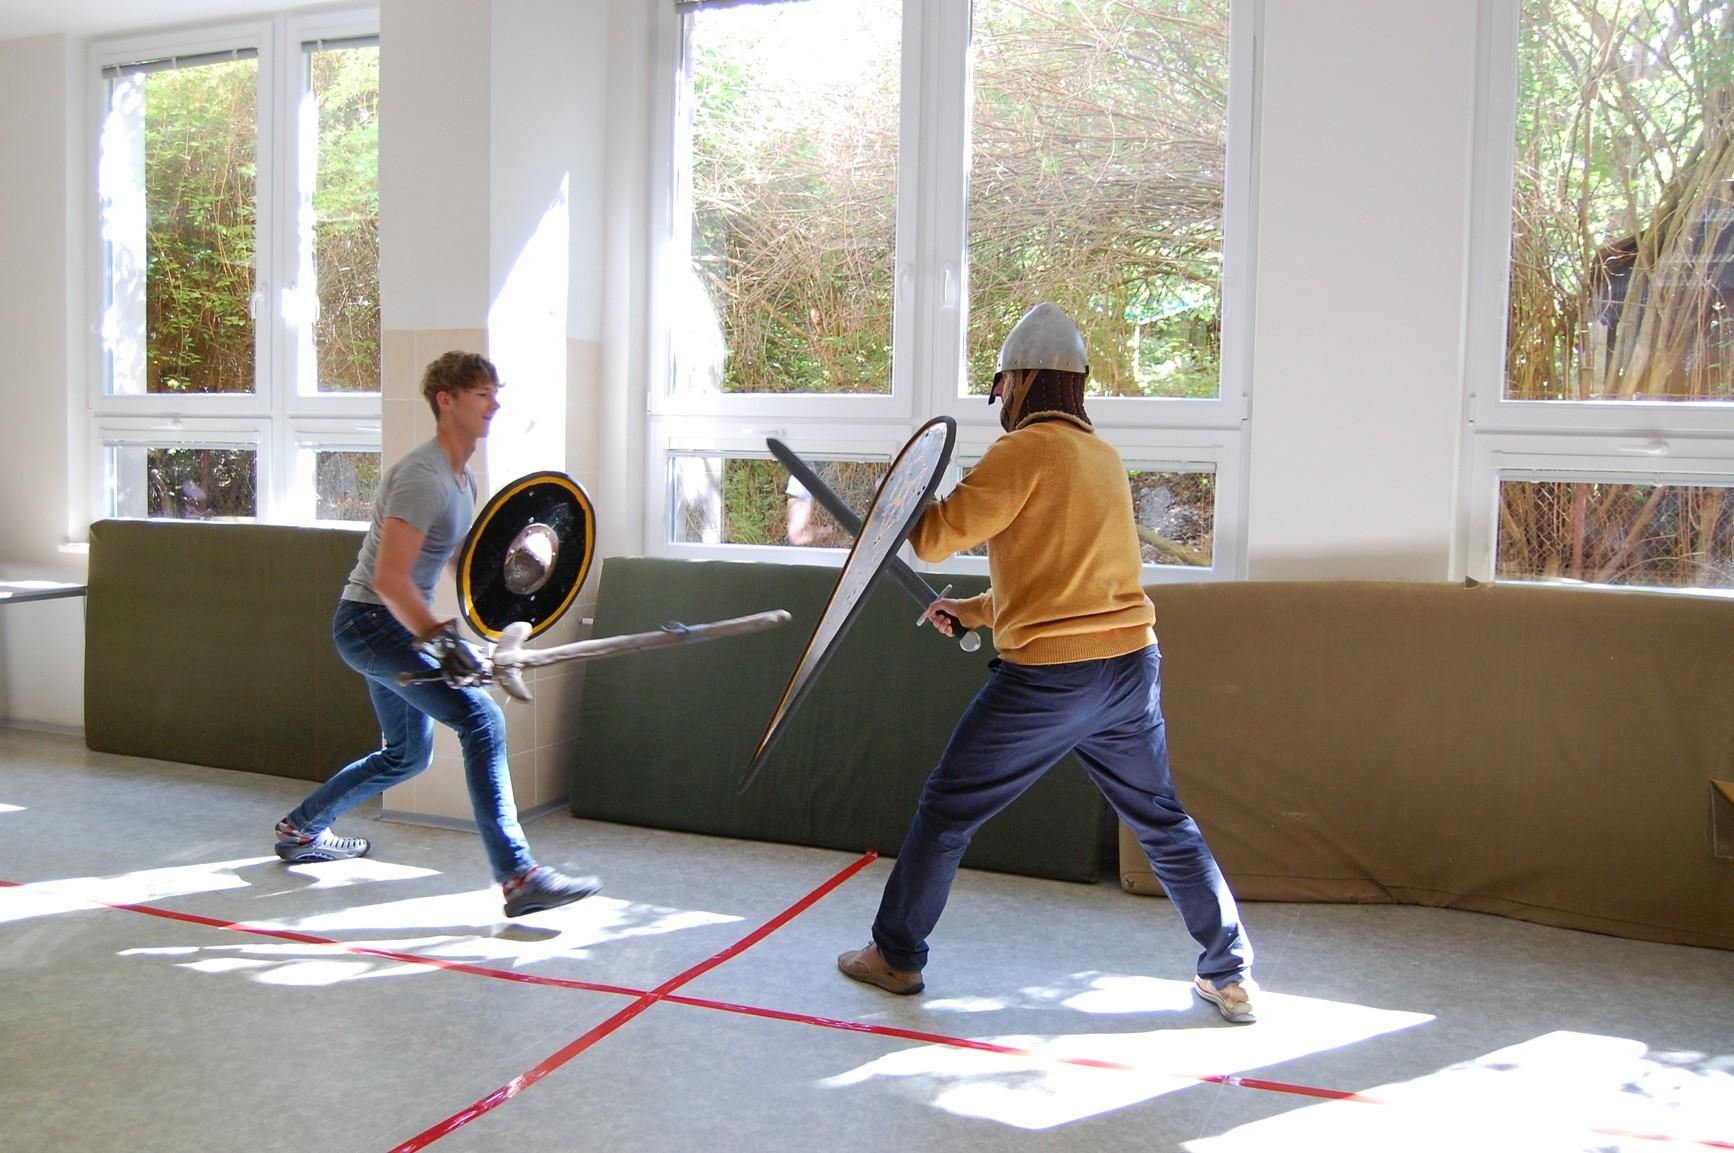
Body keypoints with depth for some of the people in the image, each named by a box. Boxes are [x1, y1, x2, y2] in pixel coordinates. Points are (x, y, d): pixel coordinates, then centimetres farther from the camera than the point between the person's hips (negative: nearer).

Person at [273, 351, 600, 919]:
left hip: (396, 628, 11)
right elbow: (389, 579, -27)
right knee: (481, 720, -22)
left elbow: (458, 562, 20)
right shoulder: (422, 476, -20)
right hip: (371, 621, -11)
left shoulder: (463, 480, 11)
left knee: (407, 755, 22)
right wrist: (439, 639, -33)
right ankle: (518, 878, -25)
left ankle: (300, 829, 40)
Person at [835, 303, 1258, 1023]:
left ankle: (895, 956, 21)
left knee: (946, 812, 9)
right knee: (1163, 824, 18)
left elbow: (934, 539, -10)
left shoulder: (1026, 450, -10)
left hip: (1046, 679, -7)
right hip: (1131, 665, 7)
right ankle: (1230, 978, 22)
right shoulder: (1105, 457, 15)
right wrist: (974, 612, 24)